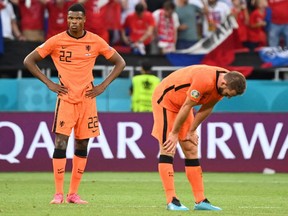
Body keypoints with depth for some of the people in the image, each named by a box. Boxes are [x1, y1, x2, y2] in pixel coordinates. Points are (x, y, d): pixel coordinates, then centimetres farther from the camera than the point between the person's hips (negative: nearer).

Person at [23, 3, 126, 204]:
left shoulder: (96, 41, 1)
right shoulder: (56, 41, -3)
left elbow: (120, 62, 10)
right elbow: (29, 61, 3)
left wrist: (103, 86, 1)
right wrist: (49, 83, -4)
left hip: (87, 99, 2)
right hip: (65, 99, -2)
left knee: (82, 146, 4)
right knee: (60, 144, -11)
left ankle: (74, 193, 10)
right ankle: (58, 193, -7)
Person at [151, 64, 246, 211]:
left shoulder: (225, 83, -10)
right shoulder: (205, 81, -36)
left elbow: (206, 108, 2)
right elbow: (186, 107, -27)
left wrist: (191, 131, 4)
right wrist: (174, 134, -18)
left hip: (181, 103, 9)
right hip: (165, 99, -9)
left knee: (191, 150, 5)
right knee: (168, 149, -13)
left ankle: (200, 200, 4)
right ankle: (171, 201, -17)